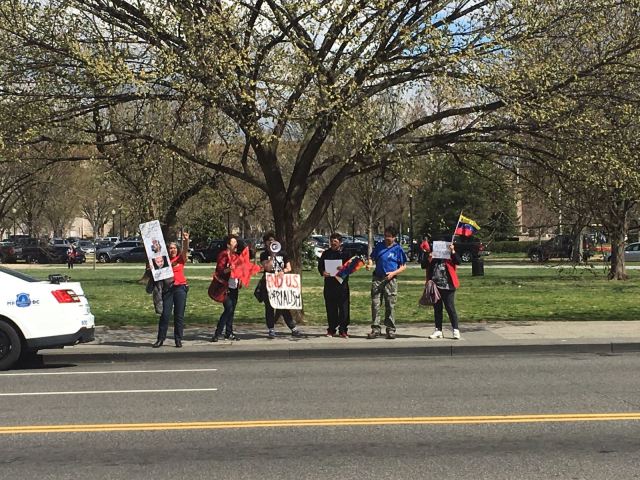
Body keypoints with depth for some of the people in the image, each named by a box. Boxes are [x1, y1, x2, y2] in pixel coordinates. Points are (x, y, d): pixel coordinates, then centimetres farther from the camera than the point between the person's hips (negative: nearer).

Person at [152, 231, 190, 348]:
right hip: (167, 289, 0)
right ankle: (160, 339, 6)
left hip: (180, 288, 0)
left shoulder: (181, 258, 3)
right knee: (165, 314, -1)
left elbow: (185, 250, -14)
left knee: (179, 315, 3)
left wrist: (186, 240, -33)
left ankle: (178, 339, 9)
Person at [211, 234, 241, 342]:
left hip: (234, 287, 8)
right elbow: (219, 270, -16)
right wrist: (228, 270, -32)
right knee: (228, 309, -14)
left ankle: (229, 333, 16)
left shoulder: (236, 256, 16)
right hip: (226, 287, -8)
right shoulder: (223, 255, -8)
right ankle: (217, 333, -9)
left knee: (232, 310, 9)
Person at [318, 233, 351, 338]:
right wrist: (323, 272, -9)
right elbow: (320, 265, 11)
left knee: (343, 308, -3)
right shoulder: (326, 253, 11)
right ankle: (331, 329, 15)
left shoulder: (345, 254, 4)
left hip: (342, 283, -2)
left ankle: (343, 330, 4)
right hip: (329, 284, 2)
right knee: (331, 308, 6)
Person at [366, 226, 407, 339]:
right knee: (375, 304, -1)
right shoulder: (379, 246, 9)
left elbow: (403, 266, 4)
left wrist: (393, 273, -11)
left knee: (390, 306, 1)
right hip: (377, 279, 2)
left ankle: (391, 330, 9)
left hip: (390, 280, -2)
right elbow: (372, 257, 17)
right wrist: (369, 264, -6)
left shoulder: (398, 249, 2)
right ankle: (375, 329, 4)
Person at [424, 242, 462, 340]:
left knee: (450, 308, -2)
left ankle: (455, 330, 4)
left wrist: (453, 251, -23)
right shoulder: (433, 257, 10)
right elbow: (426, 266, 5)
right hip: (435, 287, 4)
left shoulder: (450, 256, 0)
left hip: (447, 287, -4)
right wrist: (429, 260, -12)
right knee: (437, 309, 10)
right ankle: (438, 330, 18)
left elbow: (458, 261, -16)